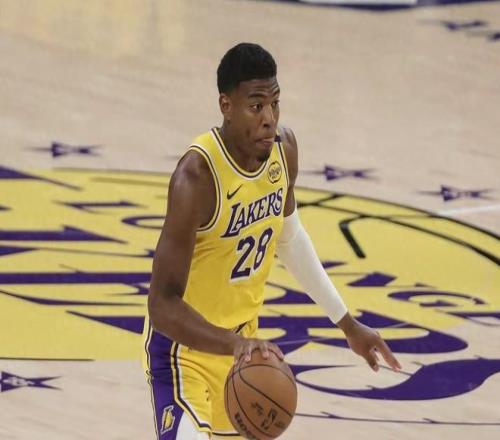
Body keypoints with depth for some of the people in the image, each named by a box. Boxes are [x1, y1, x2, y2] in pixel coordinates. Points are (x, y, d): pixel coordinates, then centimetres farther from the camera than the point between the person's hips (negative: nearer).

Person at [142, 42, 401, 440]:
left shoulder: (284, 148, -8)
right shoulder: (197, 177, -30)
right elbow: (163, 306, -33)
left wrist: (347, 323, 18)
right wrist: (235, 344, -47)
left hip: (242, 338, 8)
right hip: (186, 345, -8)